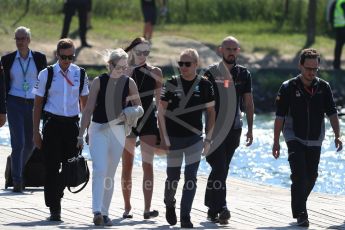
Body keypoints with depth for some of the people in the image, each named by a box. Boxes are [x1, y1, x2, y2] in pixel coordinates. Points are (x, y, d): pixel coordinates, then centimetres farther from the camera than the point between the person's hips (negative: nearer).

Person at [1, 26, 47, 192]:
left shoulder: (39, 58, 3)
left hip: (34, 104, 2)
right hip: (15, 103, -2)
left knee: (30, 143, 10)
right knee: (18, 143, -10)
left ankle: (17, 168, 37)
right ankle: (17, 180, -8)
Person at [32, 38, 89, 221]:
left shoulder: (80, 74, 6)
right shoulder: (46, 74, 0)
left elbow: (85, 102, 16)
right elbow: (38, 103, 3)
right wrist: (36, 131, -1)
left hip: (72, 124, 2)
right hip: (52, 122, -2)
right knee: (52, 167, -6)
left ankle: (57, 197, 28)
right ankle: (54, 209, -2)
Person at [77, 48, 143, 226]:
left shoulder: (129, 83, 2)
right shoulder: (99, 82, -4)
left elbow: (139, 108, 11)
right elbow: (88, 109, -1)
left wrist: (130, 114, -12)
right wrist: (81, 134, -3)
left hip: (118, 131, 3)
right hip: (98, 129, -3)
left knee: (110, 174, 9)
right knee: (99, 170, -18)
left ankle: (104, 213, 17)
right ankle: (97, 211, -24)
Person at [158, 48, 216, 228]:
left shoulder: (204, 85, -1)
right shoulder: (172, 83, -3)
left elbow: (211, 112, 6)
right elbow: (161, 110, -2)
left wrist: (208, 138, 1)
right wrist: (164, 137, -9)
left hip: (194, 138, 0)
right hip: (173, 138, 0)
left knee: (191, 178, -7)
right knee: (173, 177, 10)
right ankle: (169, 204, 39)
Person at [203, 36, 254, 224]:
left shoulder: (244, 74, 9)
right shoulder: (211, 73, -2)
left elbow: (248, 103, 13)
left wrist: (250, 129, 9)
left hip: (234, 129, 4)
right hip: (215, 129, -4)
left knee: (221, 170, 10)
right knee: (220, 168, -14)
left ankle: (212, 208, 18)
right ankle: (221, 208, -20)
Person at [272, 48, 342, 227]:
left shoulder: (323, 87, -1)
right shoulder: (288, 88, -7)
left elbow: (332, 113, 1)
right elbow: (280, 116, -5)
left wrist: (337, 136, -10)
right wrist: (276, 142, -6)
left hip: (315, 140, 3)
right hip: (295, 138, -3)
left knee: (311, 177, 9)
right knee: (299, 174, -16)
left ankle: (299, 204, 33)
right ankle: (300, 214, -16)